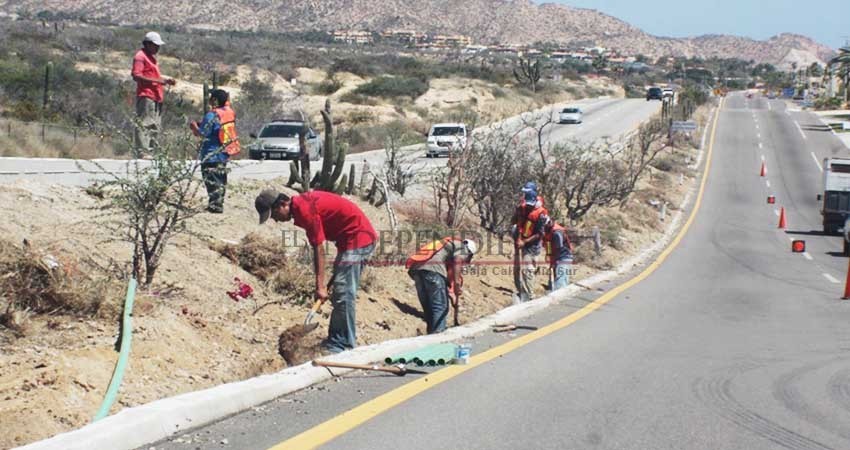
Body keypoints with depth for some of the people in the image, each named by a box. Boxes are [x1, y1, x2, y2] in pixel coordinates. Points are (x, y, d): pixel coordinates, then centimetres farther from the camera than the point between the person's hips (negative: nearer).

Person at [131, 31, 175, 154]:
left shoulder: (151, 57, 24)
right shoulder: (140, 56, -7)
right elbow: (136, 76, -17)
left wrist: (165, 80, 14)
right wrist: (157, 80, -21)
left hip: (155, 97, 10)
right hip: (146, 97, -10)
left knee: (155, 127, 11)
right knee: (144, 125, -12)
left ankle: (151, 151, 16)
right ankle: (142, 151, -14)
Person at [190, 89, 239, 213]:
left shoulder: (212, 115, -19)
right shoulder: (229, 113, 6)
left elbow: (203, 133, -17)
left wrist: (195, 127, 2)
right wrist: (201, 125, 20)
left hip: (212, 155, -9)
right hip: (224, 153, 9)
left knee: (212, 180, -4)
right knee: (221, 179, 16)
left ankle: (215, 205, -7)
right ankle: (219, 203, 23)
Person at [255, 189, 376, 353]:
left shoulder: (304, 210, -20)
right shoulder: (302, 204, 10)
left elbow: (318, 249, -19)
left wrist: (320, 286, -17)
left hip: (357, 238, -10)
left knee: (343, 293, -9)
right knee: (341, 293, 14)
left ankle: (343, 345, -5)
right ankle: (337, 339, 20)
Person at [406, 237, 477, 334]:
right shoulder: (462, 247, 15)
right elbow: (457, 261, -9)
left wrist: (453, 298, 35)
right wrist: (457, 284, -10)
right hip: (432, 269, -8)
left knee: (428, 308, 15)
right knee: (440, 307, -4)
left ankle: (431, 334, 16)